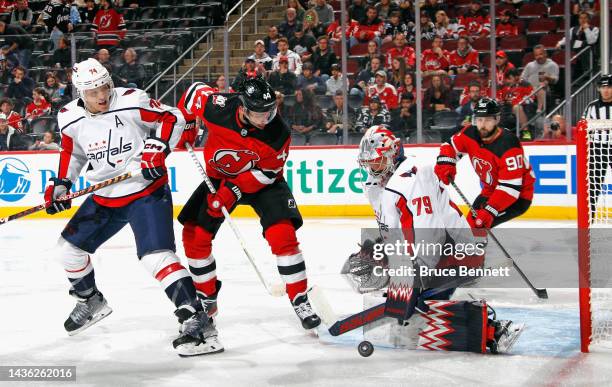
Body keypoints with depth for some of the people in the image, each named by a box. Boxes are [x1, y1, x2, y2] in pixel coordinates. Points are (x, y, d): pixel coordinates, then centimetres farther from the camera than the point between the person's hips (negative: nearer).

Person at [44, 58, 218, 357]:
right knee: (69, 247, 13)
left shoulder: (132, 102, -16)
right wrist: (59, 184, 8)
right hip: (104, 197, 7)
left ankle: (197, 321, -25)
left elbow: (173, 118, -8)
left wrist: (157, 148, -21)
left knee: (155, 255, -23)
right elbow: (72, 151, 17)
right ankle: (91, 301, 39)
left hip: (147, 191, -7)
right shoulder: (69, 118, -1)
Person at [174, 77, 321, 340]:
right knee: (194, 234, -2)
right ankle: (207, 297, 18)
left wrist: (234, 191, -27)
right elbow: (195, 91, -7)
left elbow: (267, 172, -19)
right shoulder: (217, 108, -29)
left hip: (263, 180, -2)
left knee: (283, 234, -20)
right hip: (220, 176, 2)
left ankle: (300, 301, -11)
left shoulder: (279, 134, -29)